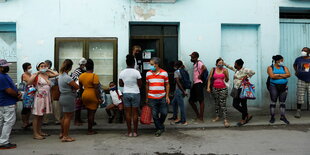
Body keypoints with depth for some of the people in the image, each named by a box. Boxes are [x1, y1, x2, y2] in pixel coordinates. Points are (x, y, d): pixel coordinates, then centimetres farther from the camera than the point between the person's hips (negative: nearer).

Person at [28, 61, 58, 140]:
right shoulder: (36, 75, -7)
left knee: (41, 115, 15)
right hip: (39, 97, -6)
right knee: (37, 116, 1)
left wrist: (48, 70, 5)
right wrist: (37, 73, -20)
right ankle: (35, 134, 6)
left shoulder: (47, 75, 9)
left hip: (46, 97, 6)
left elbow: (56, 74, 11)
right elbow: (29, 82, -21)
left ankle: (39, 131, 25)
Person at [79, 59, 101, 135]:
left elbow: (80, 87, 14)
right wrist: (99, 98, -13)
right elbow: (96, 89, -18)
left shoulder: (81, 76, 4)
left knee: (89, 112, 20)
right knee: (92, 113, 3)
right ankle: (90, 130, 10)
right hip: (93, 96, -6)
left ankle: (90, 128, 29)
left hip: (84, 95, 6)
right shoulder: (94, 76, -15)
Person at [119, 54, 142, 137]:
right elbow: (140, 84, -8)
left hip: (126, 93, 3)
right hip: (135, 93, -3)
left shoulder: (122, 72, -1)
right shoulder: (136, 72, -12)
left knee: (128, 113, 7)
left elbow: (120, 84, 6)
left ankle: (129, 132, 12)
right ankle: (135, 132, 10)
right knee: (135, 113, 4)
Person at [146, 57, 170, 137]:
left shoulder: (164, 73, -1)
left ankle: (160, 124, 31)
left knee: (164, 113, 2)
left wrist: (167, 96, 0)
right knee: (154, 114, 2)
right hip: (152, 98, 1)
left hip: (162, 97, -1)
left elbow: (167, 85, 6)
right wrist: (146, 97, 11)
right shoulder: (148, 73, 3)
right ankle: (160, 128, 19)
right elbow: (147, 85, 11)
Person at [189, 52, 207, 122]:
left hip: (198, 84, -10)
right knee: (191, 100, 11)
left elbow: (204, 68, -32)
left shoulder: (199, 63, -11)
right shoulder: (195, 64, 17)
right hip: (195, 84, 10)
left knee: (201, 101, -2)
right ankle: (198, 115, 21)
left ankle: (201, 118, 3)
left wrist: (201, 75, -20)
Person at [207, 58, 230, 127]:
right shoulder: (213, 70, 3)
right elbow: (209, 78, 5)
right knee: (216, 103, 13)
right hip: (214, 89, 2)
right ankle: (217, 116, 28)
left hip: (223, 89, -2)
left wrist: (226, 74, -16)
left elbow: (227, 80, 0)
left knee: (223, 104, -10)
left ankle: (225, 120, -12)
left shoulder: (225, 70, 0)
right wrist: (208, 87, -3)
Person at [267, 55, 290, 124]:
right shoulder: (270, 68, 2)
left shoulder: (284, 68, 12)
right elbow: (272, 76, -15)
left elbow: (288, 74, -5)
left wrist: (277, 75, -12)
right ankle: (272, 117, 4)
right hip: (274, 87, -3)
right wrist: (283, 75, -6)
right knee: (273, 101, -2)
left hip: (283, 87, 3)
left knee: (282, 102, 3)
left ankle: (283, 116, 7)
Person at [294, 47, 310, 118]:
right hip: (301, 81, 0)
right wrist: (296, 71, 12)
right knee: (300, 97, 1)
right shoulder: (298, 59, 4)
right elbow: (295, 65, 25)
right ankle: (298, 111, 11)